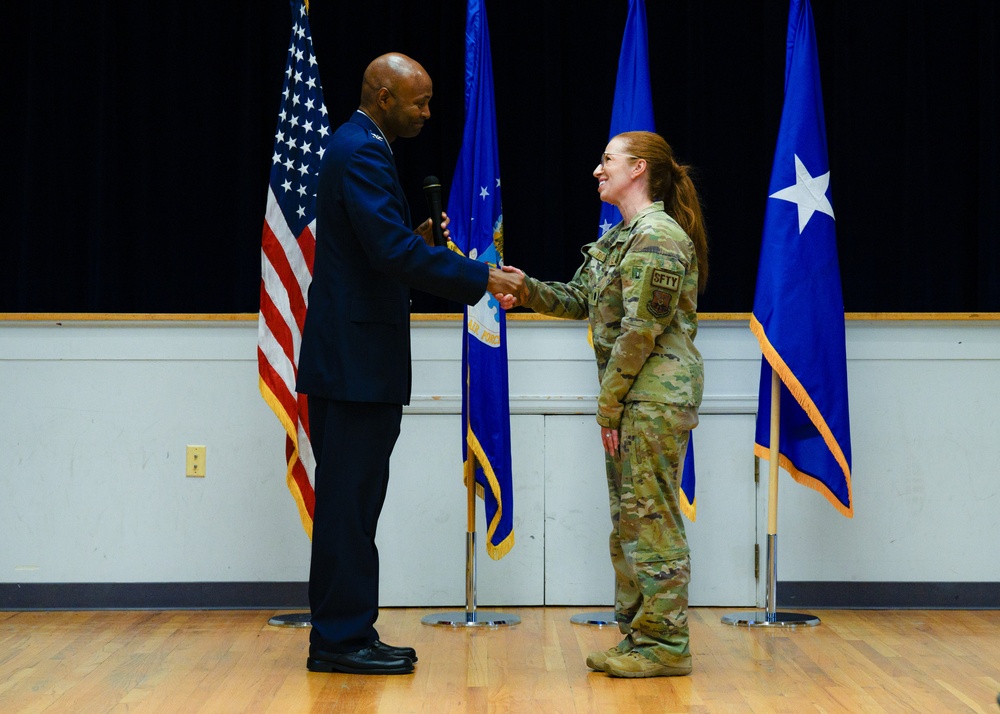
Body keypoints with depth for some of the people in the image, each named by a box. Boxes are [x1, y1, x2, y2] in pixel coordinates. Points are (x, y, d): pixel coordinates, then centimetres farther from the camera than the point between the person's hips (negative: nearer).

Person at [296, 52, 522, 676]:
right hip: (357, 359, -10)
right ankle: (342, 640, 1)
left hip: (353, 358, 10)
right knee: (350, 503, -5)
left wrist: (418, 242, 6)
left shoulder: (359, 148, 18)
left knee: (351, 502, 12)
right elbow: (391, 250, -25)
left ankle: (343, 635, 18)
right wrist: (482, 279, -21)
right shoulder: (363, 153, -15)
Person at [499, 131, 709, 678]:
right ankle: (637, 635, 21)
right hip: (632, 399, 10)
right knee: (628, 520, 13)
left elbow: (641, 330, -18)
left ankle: (666, 644, 1)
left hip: (657, 396, -10)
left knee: (652, 519, -6)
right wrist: (530, 291, 2)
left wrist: (609, 402, -15)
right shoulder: (621, 237, 17)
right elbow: (581, 301, 19)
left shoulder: (658, 237, -14)